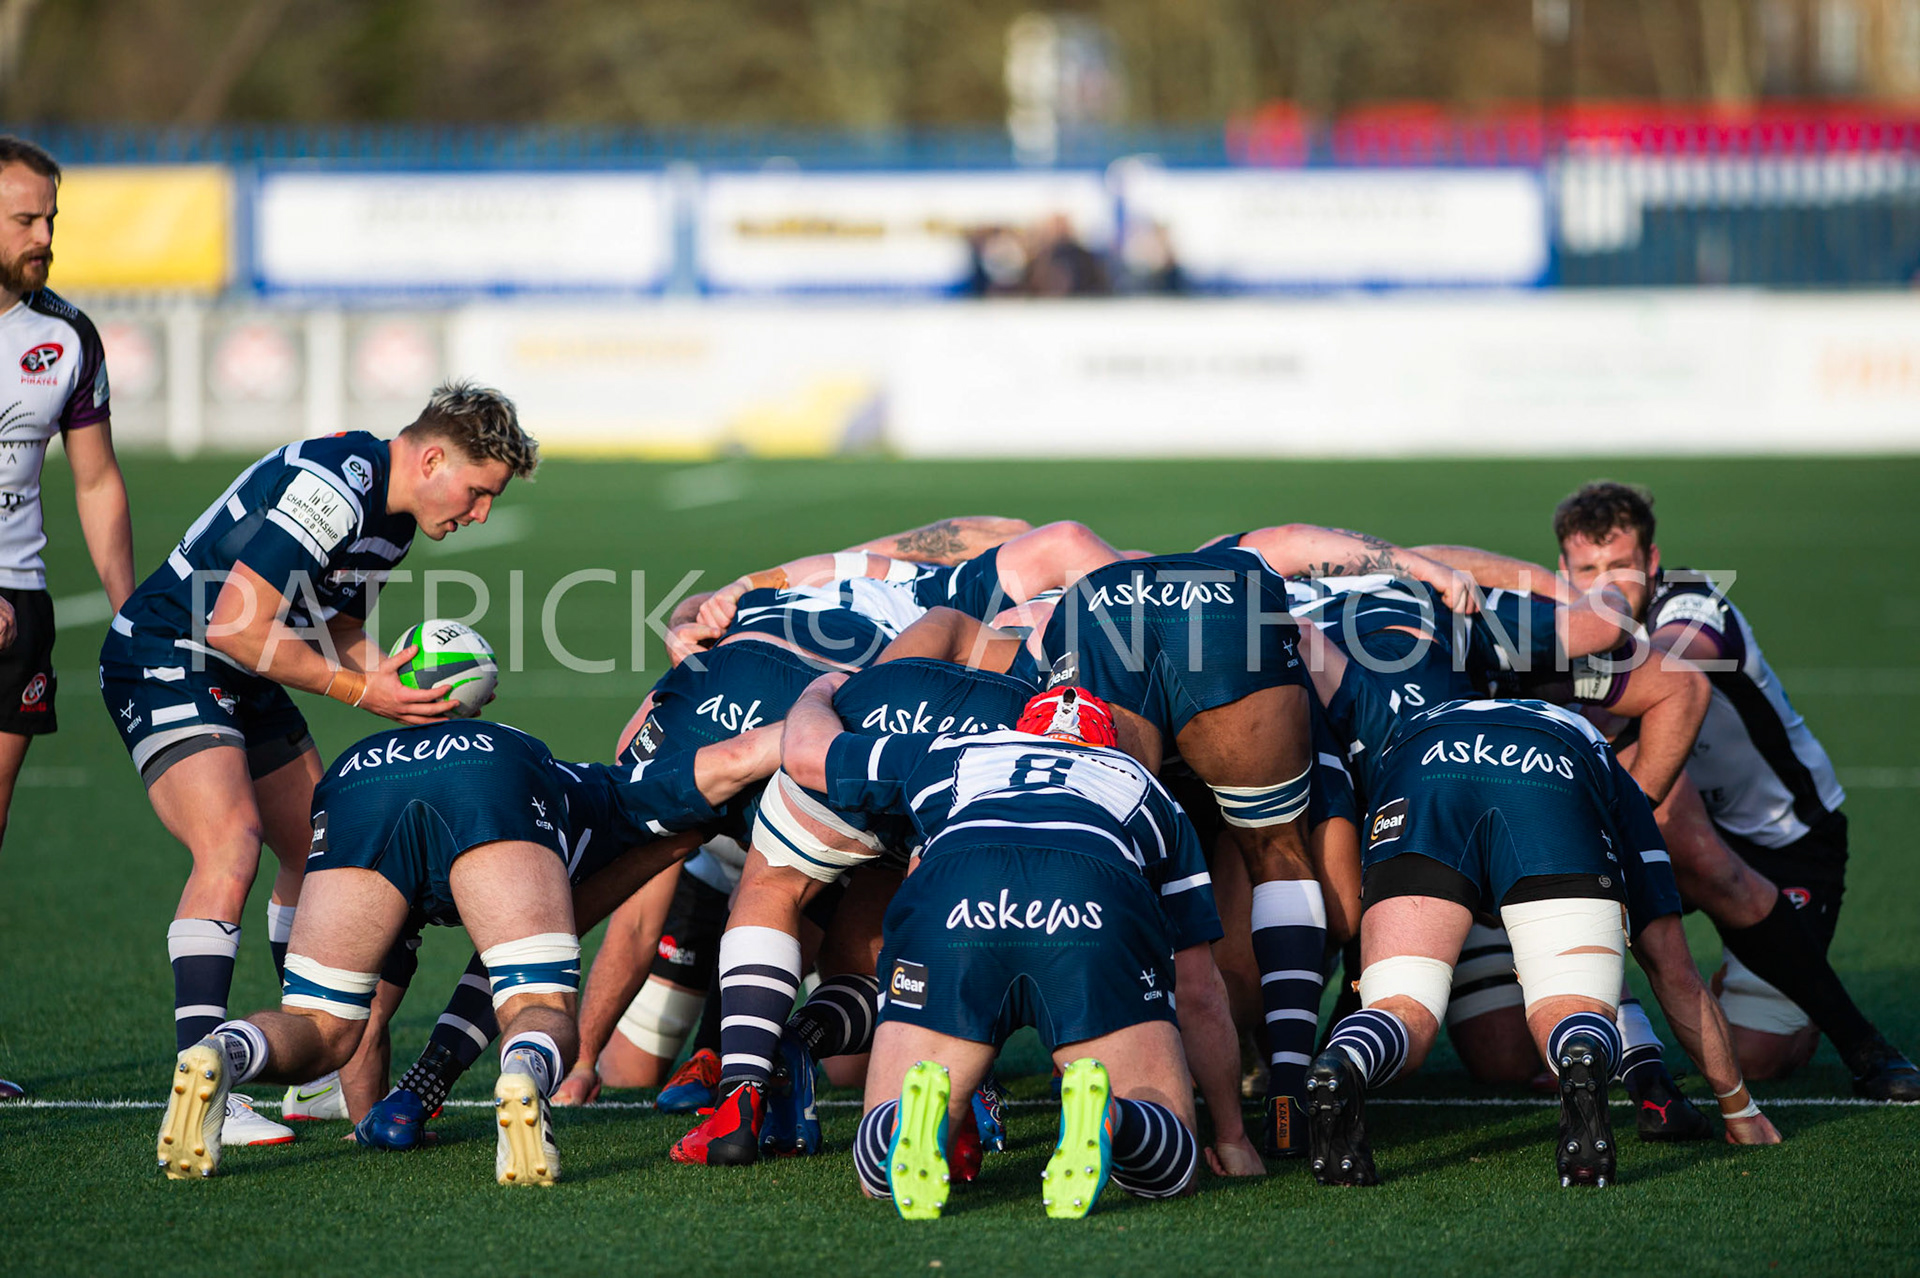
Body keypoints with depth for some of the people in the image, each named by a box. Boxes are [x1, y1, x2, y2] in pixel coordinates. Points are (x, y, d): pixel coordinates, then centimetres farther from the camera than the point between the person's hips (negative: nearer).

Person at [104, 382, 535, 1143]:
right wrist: (364, 690, -22)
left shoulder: (392, 514, 7)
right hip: (164, 660, -11)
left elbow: (330, 627, 18)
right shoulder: (332, 487, -25)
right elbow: (234, 625, -28)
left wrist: (400, 676, -2)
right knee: (231, 847, -25)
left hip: (242, 681, 11)